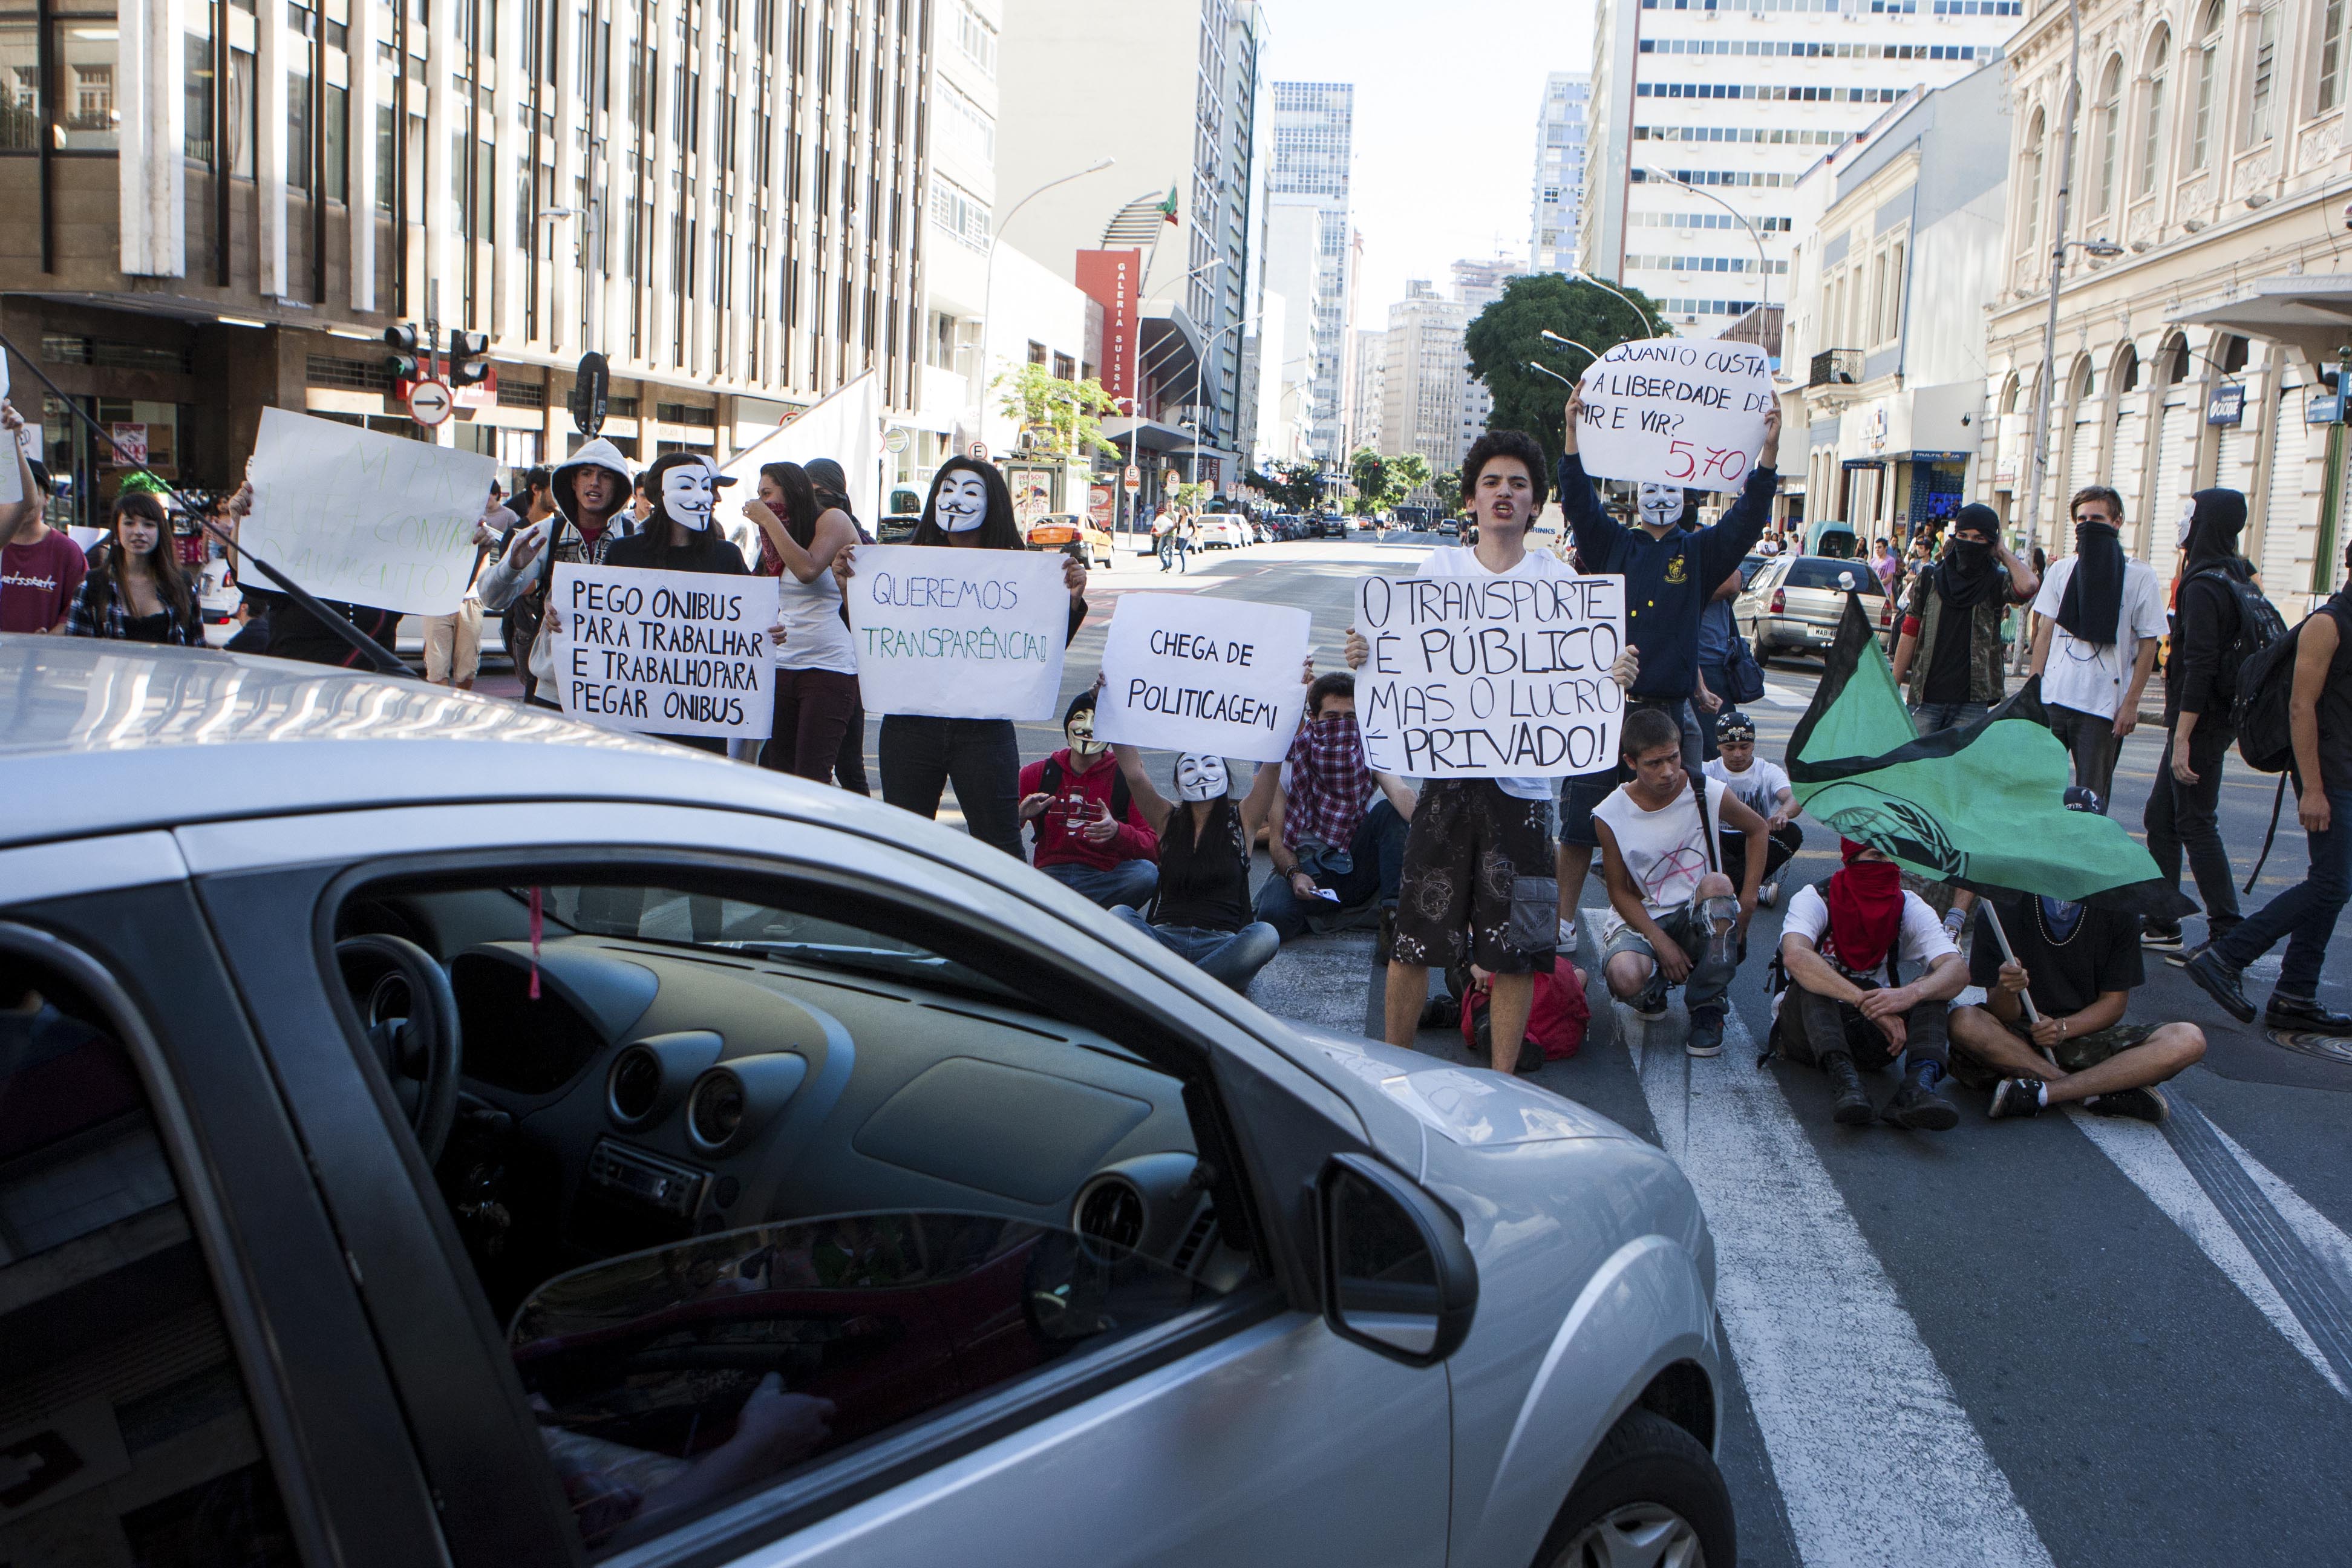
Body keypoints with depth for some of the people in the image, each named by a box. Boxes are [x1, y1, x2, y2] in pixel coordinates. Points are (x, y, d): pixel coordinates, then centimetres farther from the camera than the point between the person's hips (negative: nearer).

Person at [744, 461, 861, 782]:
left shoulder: (833, 519, -2)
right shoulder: (781, 533, 19)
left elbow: (807, 569, -21)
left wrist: (768, 520, -13)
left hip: (829, 668, -8)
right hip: (782, 667, 8)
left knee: (811, 778, -13)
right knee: (779, 773, 5)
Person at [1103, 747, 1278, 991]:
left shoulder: (1242, 821, 12)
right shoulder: (1169, 820, 14)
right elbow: (1134, 774, 1)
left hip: (1220, 944, -1)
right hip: (1165, 938, 1)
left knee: (1265, 935, -33)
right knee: (1118, 914, -29)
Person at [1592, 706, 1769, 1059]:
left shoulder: (1708, 794, -9)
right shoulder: (1610, 815, -11)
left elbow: (1758, 829, 10)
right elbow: (1619, 891, -5)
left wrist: (1748, 899, -1)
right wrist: (1661, 943, -18)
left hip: (1699, 918, 1)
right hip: (1640, 919, -1)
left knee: (1717, 884, -34)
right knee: (1626, 979, -34)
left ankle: (1706, 1006, -16)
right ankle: (1655, 988, 9)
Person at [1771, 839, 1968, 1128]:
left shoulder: (1909, 907, -4)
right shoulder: (1815, 899, -13)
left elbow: (1957, 970, -20)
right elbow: (1795, 957, -35)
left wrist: (1911, 993, -42)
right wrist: (1866, 1003, -44)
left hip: (1872, 1038, 3)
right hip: (1808, 1032, -3)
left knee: (1932, 985, -19)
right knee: (1811, 978, -30)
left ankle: (1920, 1083, -44)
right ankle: (1845, 1080, -49)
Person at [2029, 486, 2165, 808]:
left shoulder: (2140, 576, 0)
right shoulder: (2061, 570, 11)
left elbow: (2148, 646, -1)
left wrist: (2131, 703, -7)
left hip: (2103, 707, -3)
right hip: (2052, 698, 3)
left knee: (2090, 798, 0)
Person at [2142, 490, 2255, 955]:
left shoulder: (2203, 586, -17)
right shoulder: (2237, 578, 13)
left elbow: (2200, 666, -23)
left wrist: (2182, 737, -24)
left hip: (2201, 721, -10)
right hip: (2222, 714, 10)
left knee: (2196, 825, -6)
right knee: (2160, 816, 15)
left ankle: (2228, 938, -4)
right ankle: (2160, 923, 20)